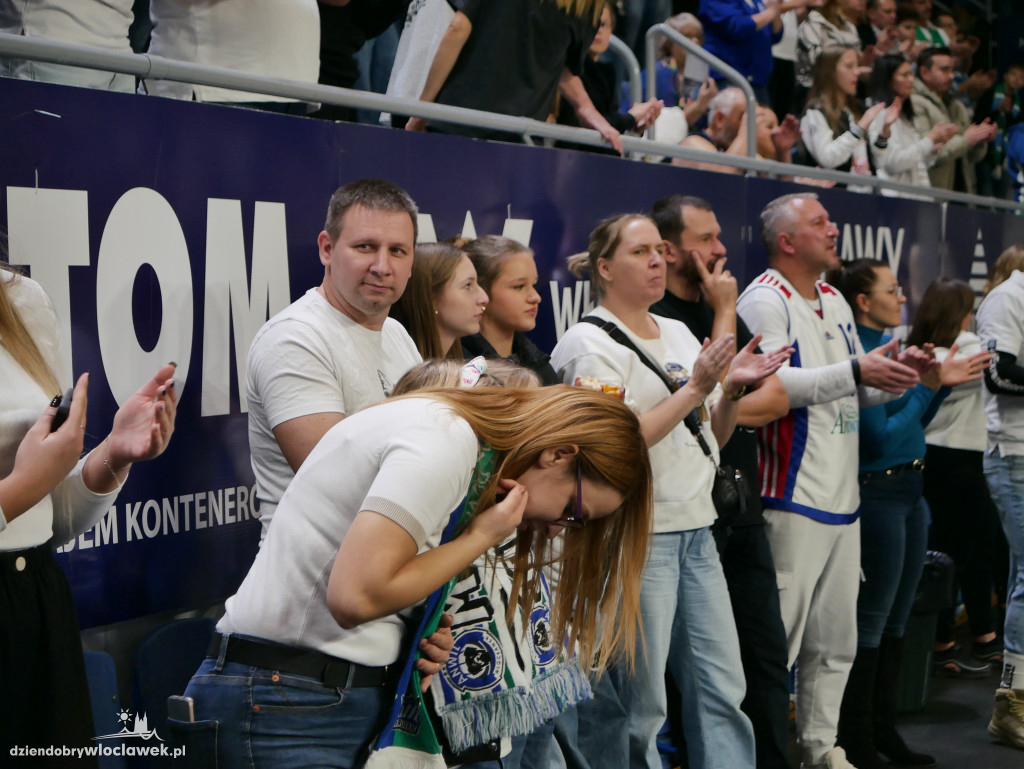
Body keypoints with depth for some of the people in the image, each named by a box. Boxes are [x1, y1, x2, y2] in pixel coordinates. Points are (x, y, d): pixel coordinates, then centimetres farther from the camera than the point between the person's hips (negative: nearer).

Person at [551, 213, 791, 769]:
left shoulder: (679, 334, 16)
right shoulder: (590, 343, -7)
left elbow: (714, 438, 19)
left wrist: (733, 389, 0)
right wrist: (695, 389, -17)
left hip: (696, 530, 8)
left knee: (722, 690, 7)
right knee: (638, 704, -2)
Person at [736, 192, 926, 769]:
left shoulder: (835, 302, 18)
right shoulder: (764, 301, -10)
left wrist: (896, 376, 3)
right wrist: (856, 371, -25)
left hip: (843, 497, 9)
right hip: (794, 499, -9)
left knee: (836, 638, 15)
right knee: (779, 635, -7)